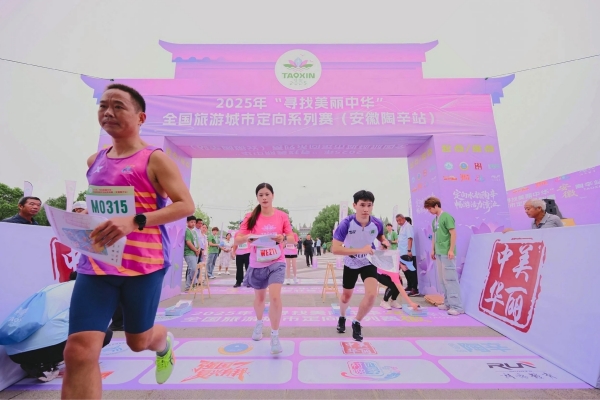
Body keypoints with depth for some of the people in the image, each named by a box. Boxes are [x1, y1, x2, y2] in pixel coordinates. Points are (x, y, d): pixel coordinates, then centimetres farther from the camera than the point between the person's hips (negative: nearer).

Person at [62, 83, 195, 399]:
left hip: (144, 264, -5)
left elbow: (186, 205, -15)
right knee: (79, 351, -4)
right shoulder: (95, 161, 11)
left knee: (138, 341, 14)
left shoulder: (155, 159, -8)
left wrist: (135, 221, -26)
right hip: (95, 265, 5)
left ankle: (165, 342, 52)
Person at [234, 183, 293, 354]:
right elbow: (237, 239, -8)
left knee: (275, 297, -17)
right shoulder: (251, 217, -5)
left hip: (276, 262, -2)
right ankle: (259, 323, 49)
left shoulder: (282, 216, -6)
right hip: (257, 264, 2)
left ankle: (275, 336, 3)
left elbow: (292, 237, -3)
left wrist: (283, 238, -25)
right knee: (259, 297, 20)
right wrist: (246, 237, -30)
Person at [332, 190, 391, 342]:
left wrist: (384, 241, -16)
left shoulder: (377, 223, -19)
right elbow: (335, 249, -35)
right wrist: (360, 250, -42)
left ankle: (357, 323, 12)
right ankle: (342, 318, 50)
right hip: (350, 264, -1)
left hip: (369, 263, 1)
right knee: (346, 296, 15)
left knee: (371, 294, -17)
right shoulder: (346, 223, -30)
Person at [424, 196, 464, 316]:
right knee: (443, 279, 12)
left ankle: (457, 306, 0)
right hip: (439, 253, 8)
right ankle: (448, 303, 21)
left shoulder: (446, 217, -8)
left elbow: (453, 234, -12)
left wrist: (451, 250, -16)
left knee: (450, 278, -6)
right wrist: (433, 250, 16)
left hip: (447, 253, -8)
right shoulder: (434, 220, 15)